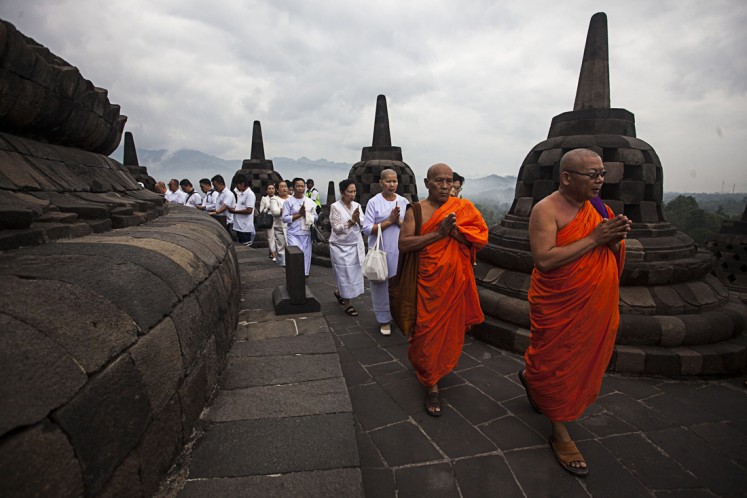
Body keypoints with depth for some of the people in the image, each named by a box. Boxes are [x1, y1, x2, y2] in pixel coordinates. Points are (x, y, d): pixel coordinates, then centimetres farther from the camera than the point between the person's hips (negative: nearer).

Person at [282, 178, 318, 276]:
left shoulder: (310, 201, 8)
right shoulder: (289, 201, -3)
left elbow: (315, 217, 9)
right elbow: (285, 218, -8)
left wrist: (306, 214, -10)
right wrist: (299, 214, -13)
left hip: (306, 233, 3)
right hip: (293, 234, -3)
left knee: (306, 255, 7)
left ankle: (304, 274, 20)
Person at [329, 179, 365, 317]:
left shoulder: (357, 206, 4)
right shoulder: (335, 207, -10)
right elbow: (337, 228, -14)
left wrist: (358, 220, -18)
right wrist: (351, 220, -21)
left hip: (355, 246, 5)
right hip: (341, 246, -5)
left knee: (354, 273, 11)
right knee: (345, 274, 1)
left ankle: (339, 292, 37)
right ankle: (347, 304, 17)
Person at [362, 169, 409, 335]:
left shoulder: (404, 202, 7)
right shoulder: (373, 202, -3)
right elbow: (367, 229, -9)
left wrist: (399, 222, -12)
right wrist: (389, 221, -14)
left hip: (399, 251, 2)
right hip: (380, 251, -2)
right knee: (381, 285, 4)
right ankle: (384, 320, 19)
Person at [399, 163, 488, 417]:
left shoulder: (464, 207, 1)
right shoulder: (416, 211, -5)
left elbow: (481, 237, -6)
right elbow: (403, 244, -15)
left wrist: (453, 230, -21)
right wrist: (438, 232, -23)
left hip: (456, 280, 3)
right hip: (428, 281, -2)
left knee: (451, 326, 15)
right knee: (428, 328, 1)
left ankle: (440, 366, 45)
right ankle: (431, 384, 19)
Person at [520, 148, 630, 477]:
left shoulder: (597, 207, 5)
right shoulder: (546, 210, -16)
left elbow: (615, 256, 11)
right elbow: (543, 260, -28)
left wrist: (616, 238, -12)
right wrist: (593, 238, -24)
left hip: (597, 304, 7)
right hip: (559, 306, -7)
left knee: (585, 358, 21)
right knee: (558, 366, 6)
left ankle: (531, 376, 47)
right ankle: (560, 433, 26)